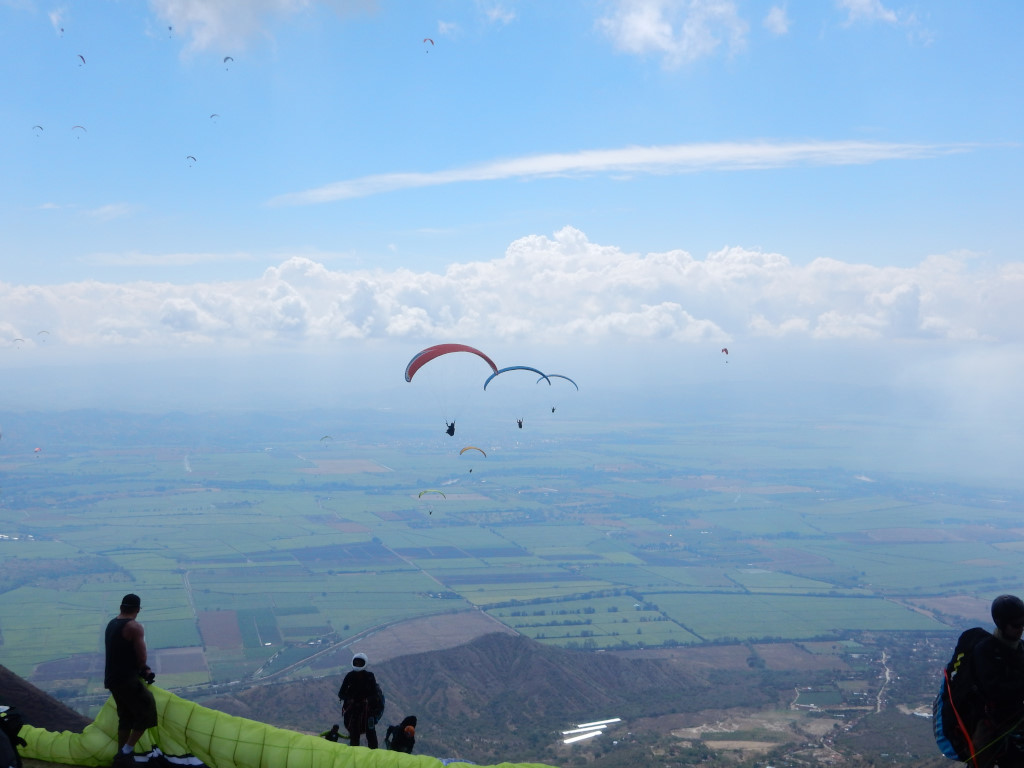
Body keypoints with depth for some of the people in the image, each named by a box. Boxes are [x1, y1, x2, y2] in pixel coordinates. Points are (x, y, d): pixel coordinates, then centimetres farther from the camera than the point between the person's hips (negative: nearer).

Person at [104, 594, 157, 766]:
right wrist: (142, 668, 7)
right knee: (146, 713, 1)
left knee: (125, 718, 19)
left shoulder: (112, 624, 13)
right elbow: (141, 658, -16)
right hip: (128, 680, -9)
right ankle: (126, 752, -1)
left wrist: (143, 669, 7)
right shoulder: (134, 627, -15)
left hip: (112, 679, 9)